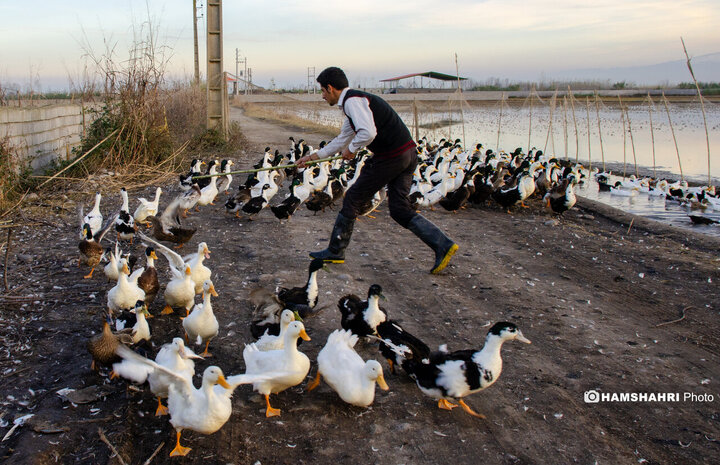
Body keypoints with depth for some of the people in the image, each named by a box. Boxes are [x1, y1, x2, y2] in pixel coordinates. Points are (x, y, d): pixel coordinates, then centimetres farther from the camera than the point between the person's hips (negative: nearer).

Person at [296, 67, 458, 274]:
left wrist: (351, 150, -7)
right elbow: (342, 139, 31)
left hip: (391, 158, -10)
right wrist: (314, 156, 33)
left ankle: (335, 251, 16)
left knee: (353, 200, 4)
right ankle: (443, 245, 2)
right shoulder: (356, 100, 22)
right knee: (400, 210, 10)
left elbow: (368, 133, -26)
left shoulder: (352, 100, -11)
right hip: (408, 154, 10)